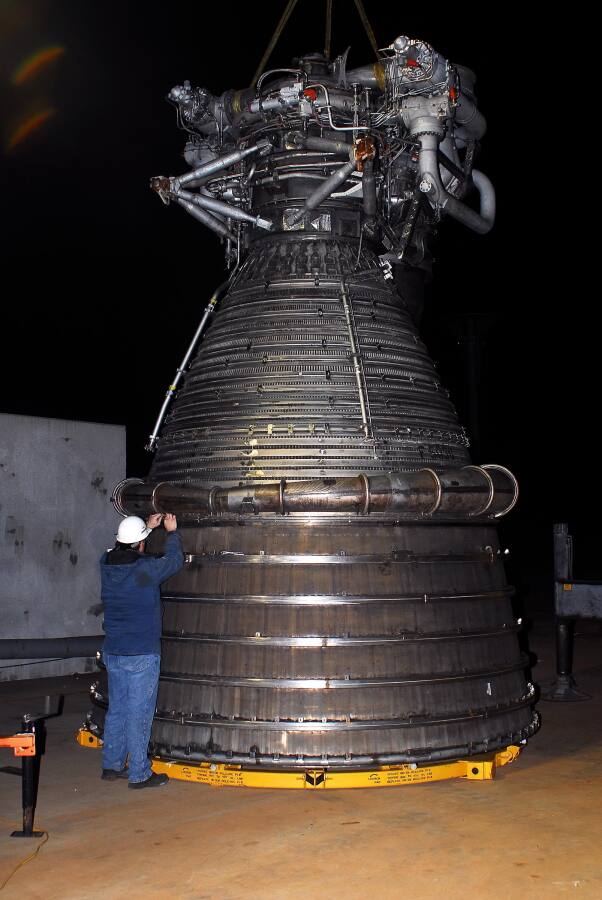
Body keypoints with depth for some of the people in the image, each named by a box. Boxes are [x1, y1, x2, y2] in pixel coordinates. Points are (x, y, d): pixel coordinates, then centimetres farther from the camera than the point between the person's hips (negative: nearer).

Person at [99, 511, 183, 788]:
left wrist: (147, 527, 26)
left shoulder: (107, 563, 0)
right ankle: (139, 774, 8)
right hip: (141, 655, -7)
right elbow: (174, 560, -4)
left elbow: (124, 549, 22)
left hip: (113, 652, 7)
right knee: (139, 714, 1)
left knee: (116, 709, 17)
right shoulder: (144, 569, -19)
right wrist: (171, 532, 10)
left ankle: (112, 765, 27)